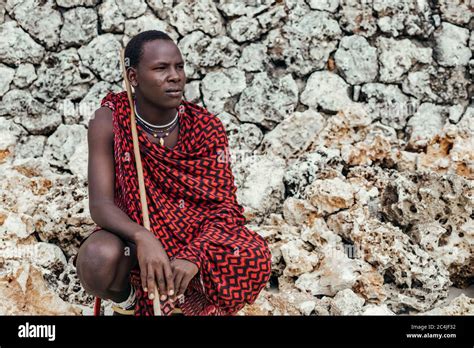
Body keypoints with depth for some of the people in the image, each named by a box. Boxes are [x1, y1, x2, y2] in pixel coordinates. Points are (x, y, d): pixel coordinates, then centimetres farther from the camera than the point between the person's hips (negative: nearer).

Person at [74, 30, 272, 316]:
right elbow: (100, 204, -22)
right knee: (98, 258, -36)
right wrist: (142, 237, -43)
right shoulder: (110, 121, -15)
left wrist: (193, 257, -35)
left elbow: (225, 206, -16)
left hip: (194, 238, 1)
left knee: (254, 258, -29)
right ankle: (126, 299, 2)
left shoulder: (207, 129, -12)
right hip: (132, 236, -1)